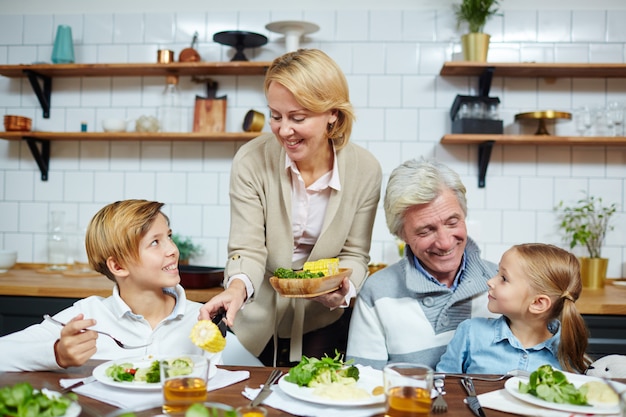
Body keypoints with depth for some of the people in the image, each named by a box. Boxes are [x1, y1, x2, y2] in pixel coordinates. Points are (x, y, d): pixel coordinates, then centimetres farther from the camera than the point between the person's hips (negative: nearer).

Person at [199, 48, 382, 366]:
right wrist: (238, 287, -38)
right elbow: (248, 249, -17)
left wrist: (343, 289, -26)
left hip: (322, 321, 1)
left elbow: (354, 254, -6)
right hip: (256, 320, 0)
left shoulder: (365, 170, -14)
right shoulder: (251, 161, -17)